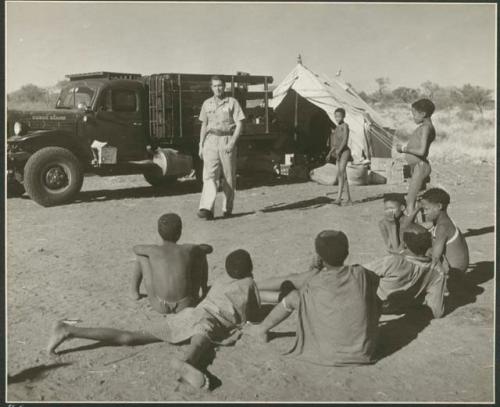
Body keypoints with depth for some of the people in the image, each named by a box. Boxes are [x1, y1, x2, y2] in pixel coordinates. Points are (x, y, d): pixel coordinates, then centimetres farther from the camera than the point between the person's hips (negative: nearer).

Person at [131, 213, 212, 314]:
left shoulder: (154, 250, -9)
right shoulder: (187, 249, -8)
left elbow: (135, 248, 16)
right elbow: (209, 248, 15)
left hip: (159, 306, 0)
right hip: (186, 305, 0)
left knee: (143, 255, 15)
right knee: (200, 253, 17)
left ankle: (135, 291, 36)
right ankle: (204, 291, 39)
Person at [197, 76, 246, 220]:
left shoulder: (232, 102, 2)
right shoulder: (207, 104, 13)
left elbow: (239, 124, -3)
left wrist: (232, 143, -15)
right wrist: (201, 145, 13)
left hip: (227, 140, -2)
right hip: (211, 140, 2)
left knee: (229, 177, 3)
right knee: (209, 175, -12)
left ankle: (227, 208, 16)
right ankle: (207, 209, -20)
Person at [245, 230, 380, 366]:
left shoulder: (314, 285, -15)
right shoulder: (361, 275, -13)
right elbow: (376, 280, 13)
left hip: (329, 355, -1)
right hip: (363, 354, 1)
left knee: (292, 296, 13)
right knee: (375, 300, 24)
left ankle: (261, 329, 36)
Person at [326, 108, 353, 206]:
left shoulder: (345, 125, -7)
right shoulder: (337, 128, 17)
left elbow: (345, 140, -19)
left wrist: (339, 150, -27)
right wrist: (330, 153, 17)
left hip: (344, 151, -8)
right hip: (338, 153, 8)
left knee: (341, 174, -19)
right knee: (344, 176, 9)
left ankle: (339, 198, -27)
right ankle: (349, 199, 14)